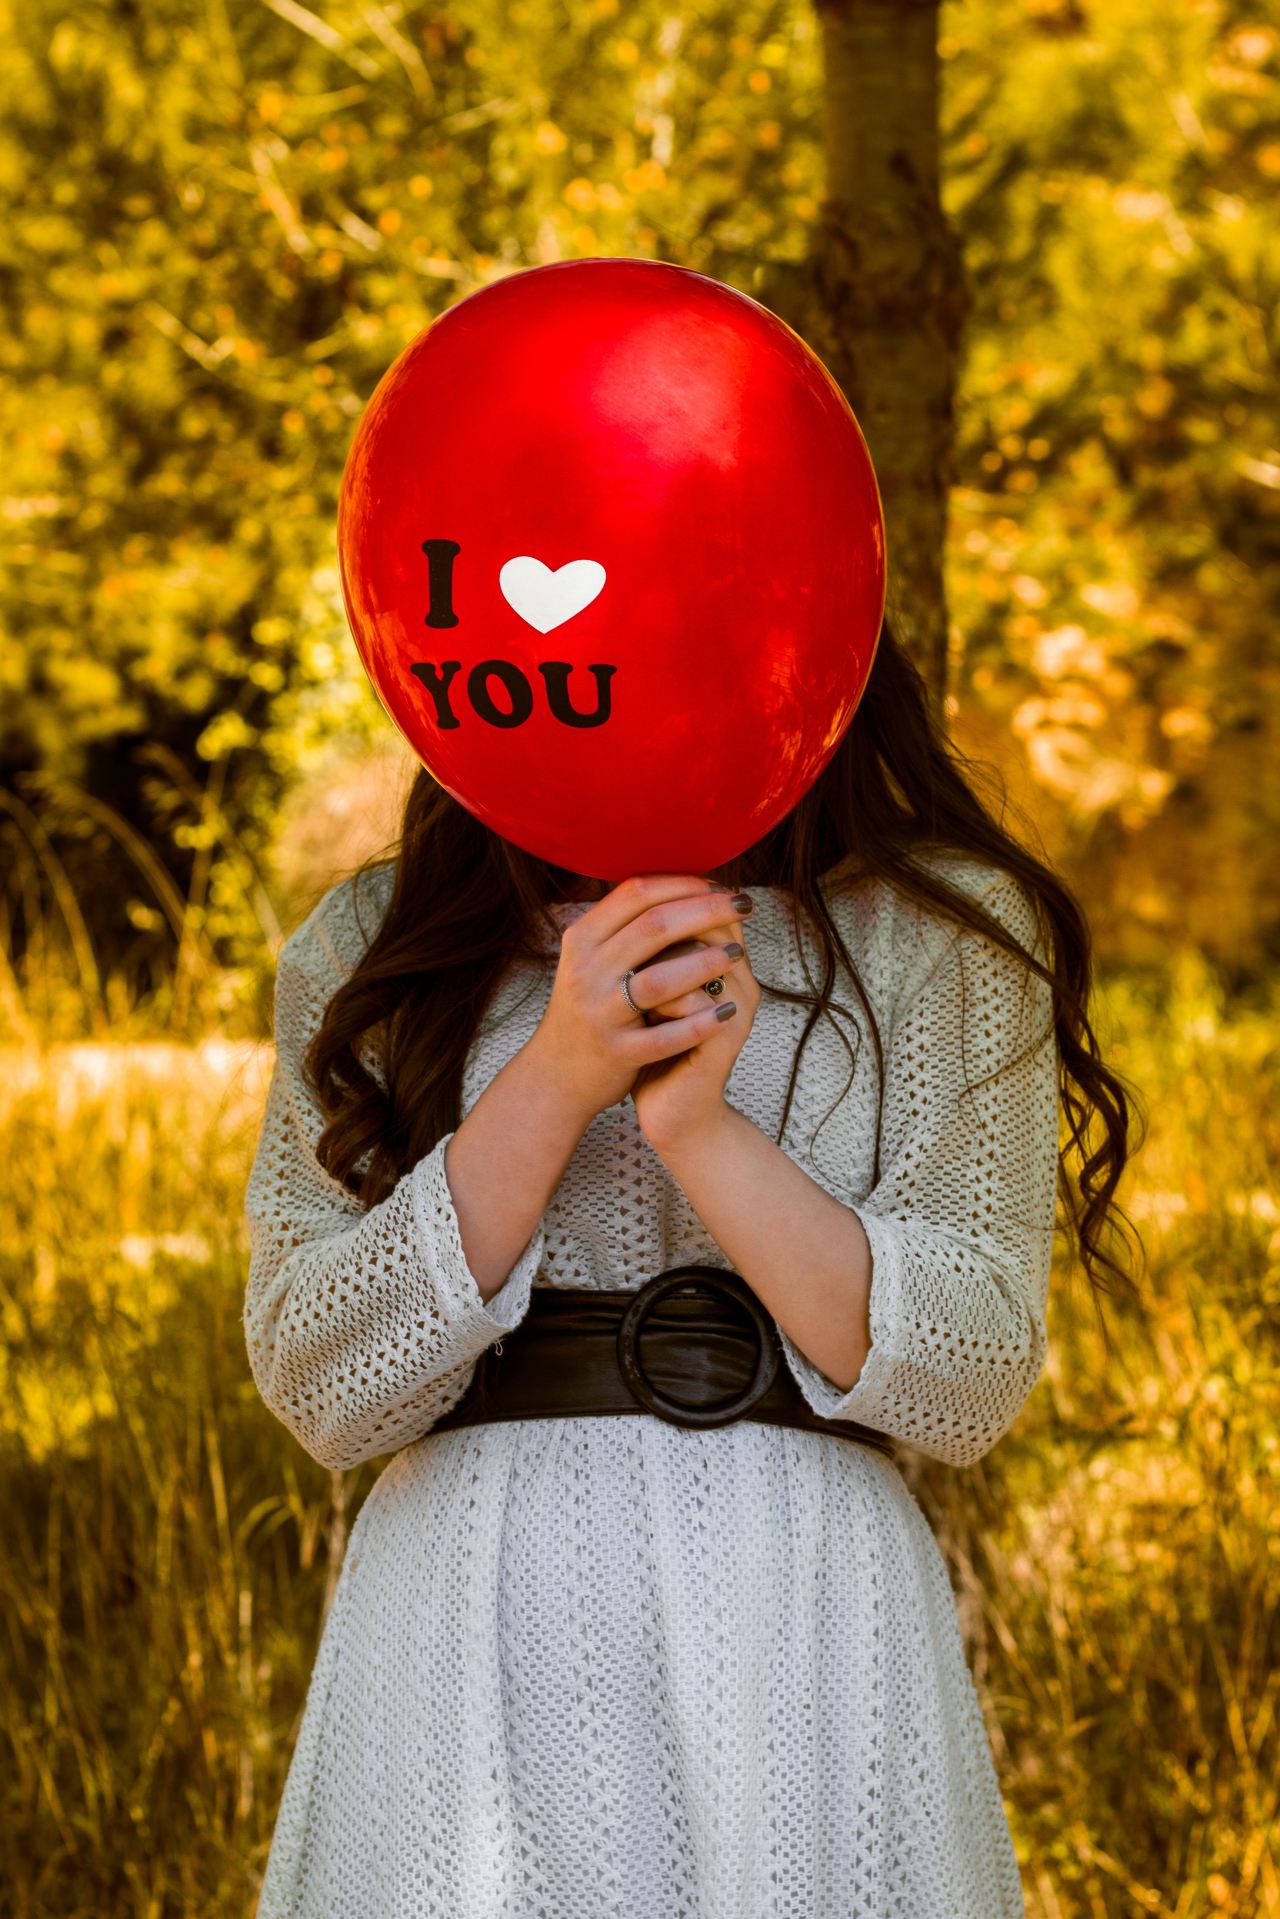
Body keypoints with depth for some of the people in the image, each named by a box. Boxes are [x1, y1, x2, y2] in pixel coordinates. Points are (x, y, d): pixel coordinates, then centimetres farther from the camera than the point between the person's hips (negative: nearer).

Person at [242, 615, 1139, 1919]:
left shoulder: (943, 929, 4)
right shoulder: (375, 940, 6)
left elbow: (973, 1383, -6)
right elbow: (321, 1392, -4)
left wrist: (699, 1126, -17)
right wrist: (554, 1086, -15)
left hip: (803, 1638, 0)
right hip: (476, 1644, 1)